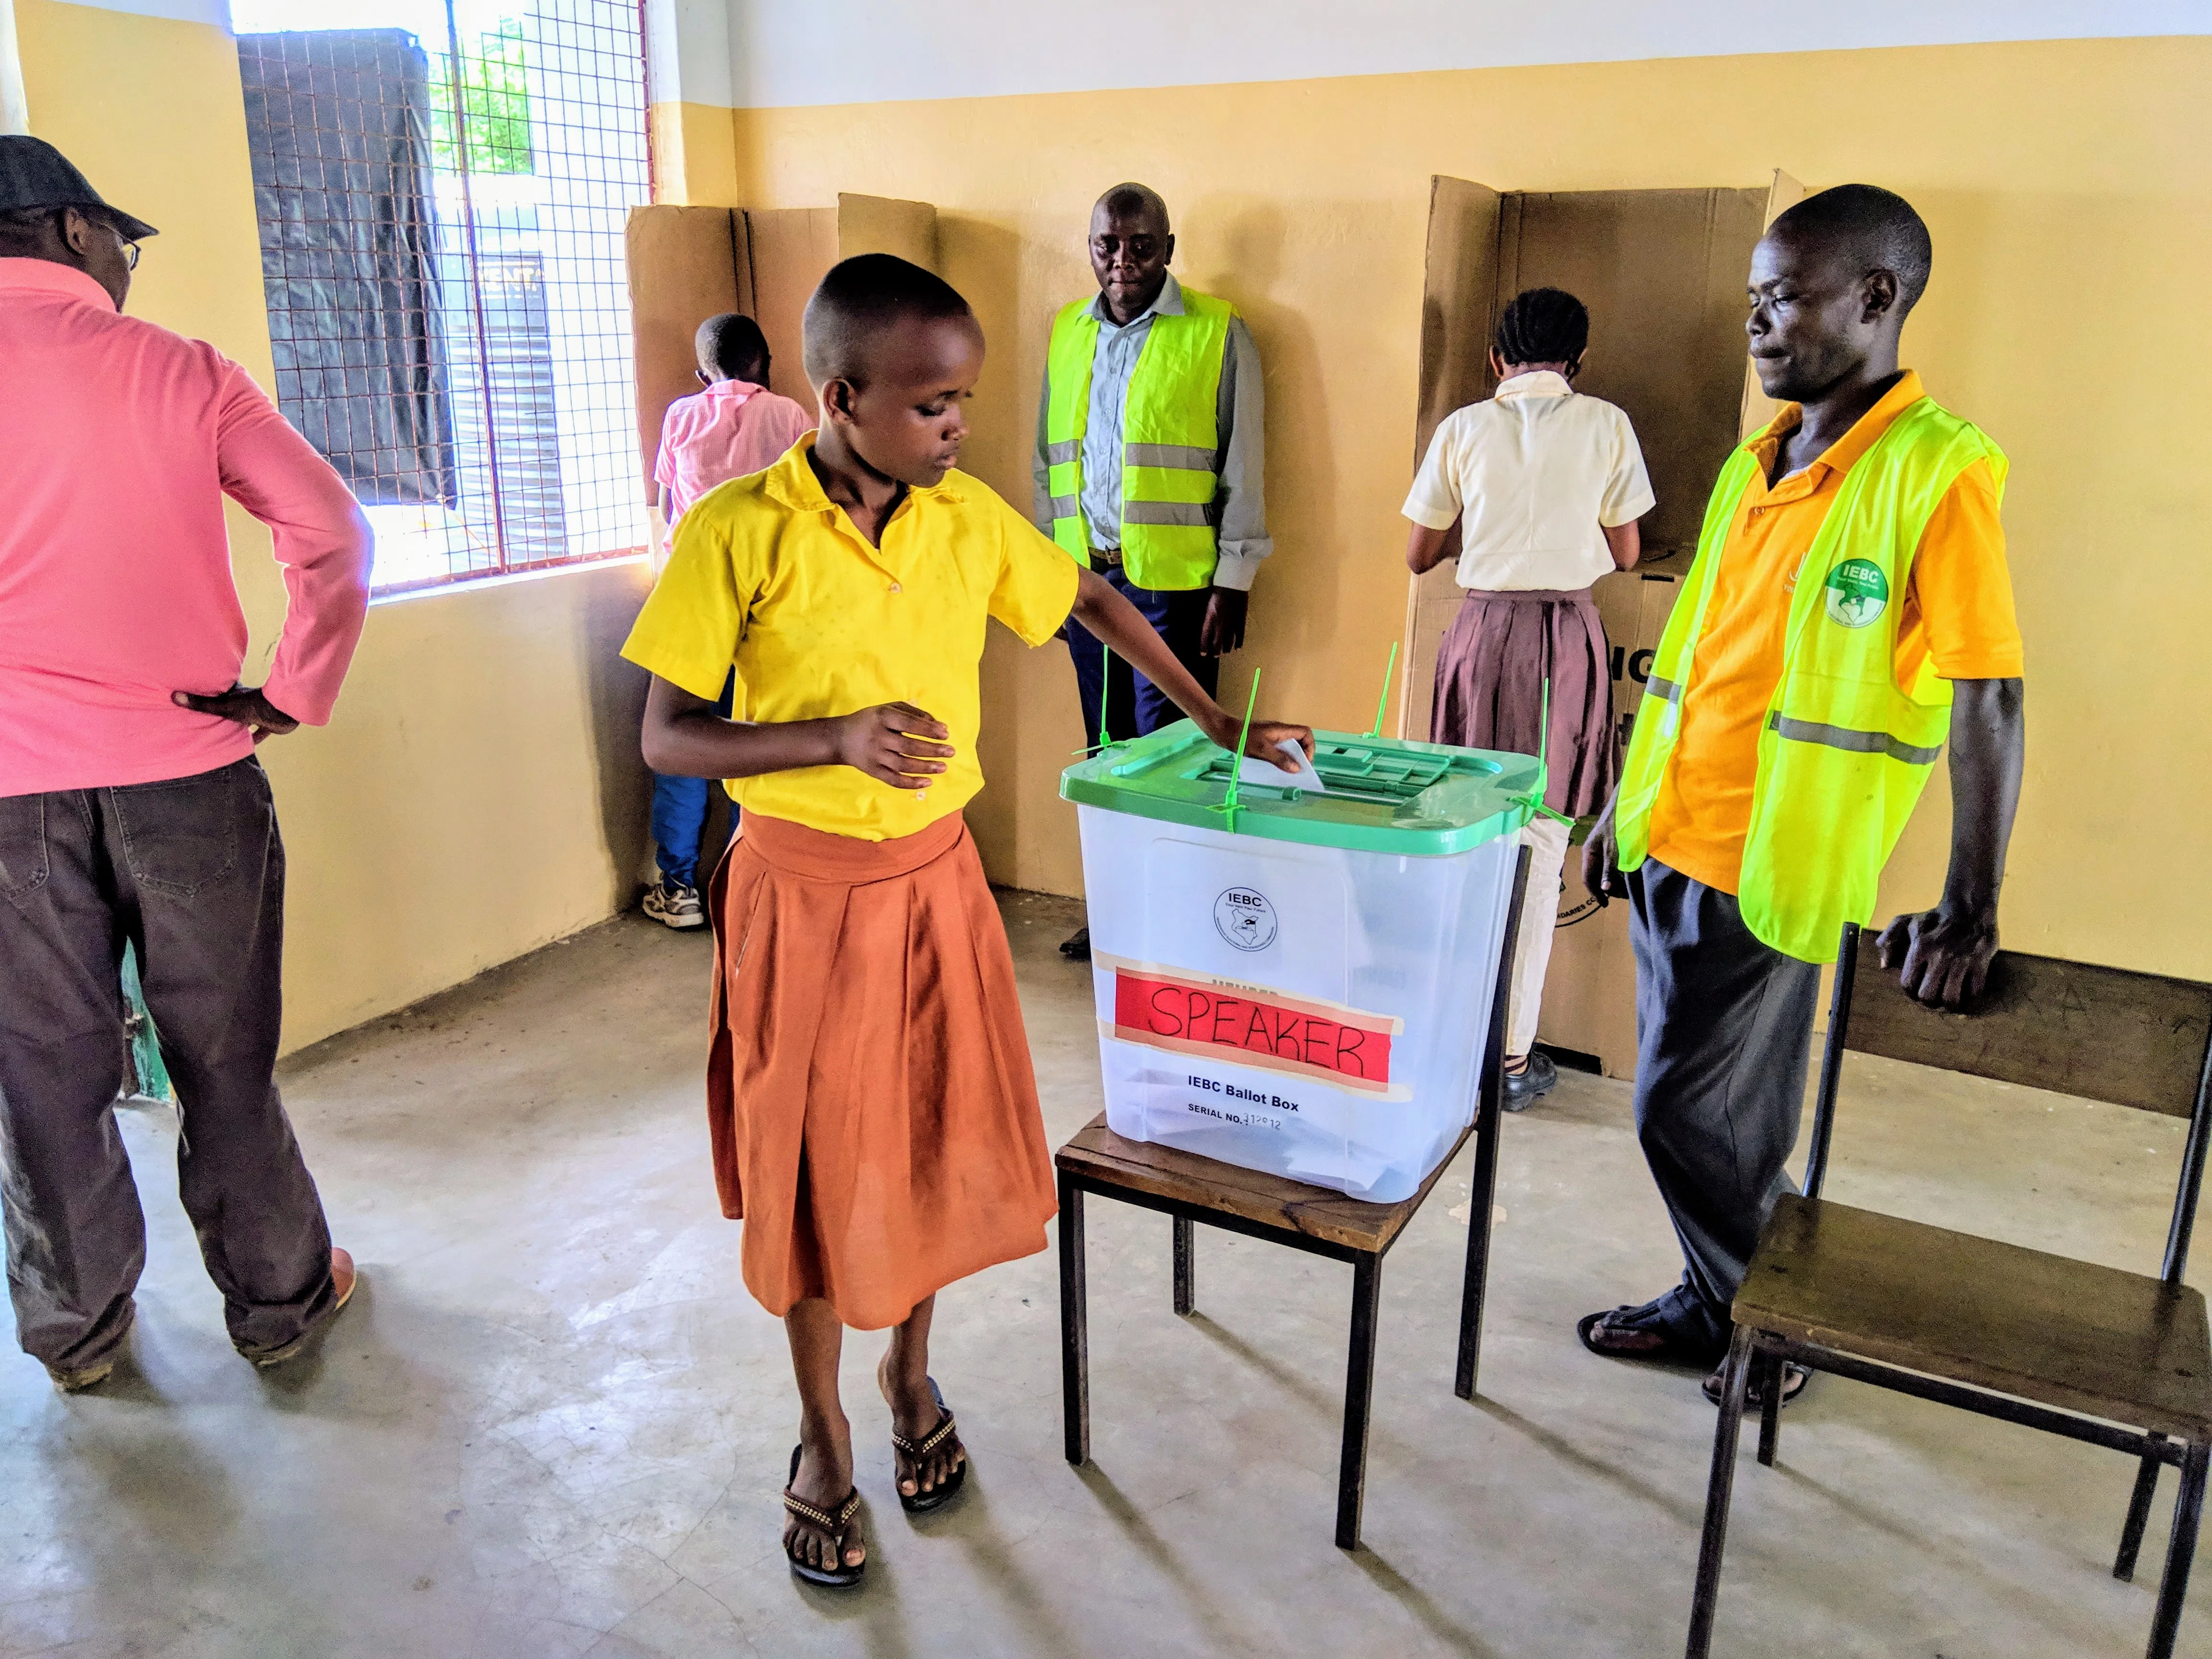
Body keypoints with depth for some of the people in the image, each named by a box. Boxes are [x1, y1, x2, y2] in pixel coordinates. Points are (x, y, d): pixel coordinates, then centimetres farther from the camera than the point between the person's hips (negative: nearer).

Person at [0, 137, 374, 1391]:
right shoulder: (181, 370, -2)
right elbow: (333, 532, -9)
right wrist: (296, 694, -2)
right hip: (188, 770, 0)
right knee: (224, 1054, 12)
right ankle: (280, 1299, 25)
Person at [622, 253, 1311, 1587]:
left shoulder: (970, 518, -4)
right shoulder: (737, 535, -15)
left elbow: (1092, 602, 12)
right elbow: (666, 738, -12)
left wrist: (1214, 720, 9)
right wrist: (835, 738, -27)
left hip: (934, 877, 4)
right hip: (803, 890, -3)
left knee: (938, 1136, 15)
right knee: (813, 1162, 10)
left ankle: (911, 1374, 42)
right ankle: (824, 1431, 33)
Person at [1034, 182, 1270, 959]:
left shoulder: (1217, 333, -3)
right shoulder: (1067, 332, 12)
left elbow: (1244, 467, -4)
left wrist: (1233, 581, -8)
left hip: (1172, 580, -5)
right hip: (1087, 574, 5)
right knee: (1105, 748, 11)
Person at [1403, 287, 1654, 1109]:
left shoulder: (1463, 430, 3)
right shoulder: (1607, 427, 1)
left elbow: (1420, 554, 8)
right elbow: (1624, 554, 7)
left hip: (1483, 632, 1)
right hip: (1568, 637, -1)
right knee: (1538, 847, 3)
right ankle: (1514, 1055, 6)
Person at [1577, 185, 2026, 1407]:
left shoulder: (1939, 472, -12)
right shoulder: (1752, 467, 10)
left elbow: (1986, 706, -14)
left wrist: (1969, 912, -17)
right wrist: (1626, 805, 19)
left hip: (1767, 869, -7)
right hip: (1670, 845, 7)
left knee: (1693, 1115, 3)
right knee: (1703, 1112, 17)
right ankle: (1718, 1304, 36)